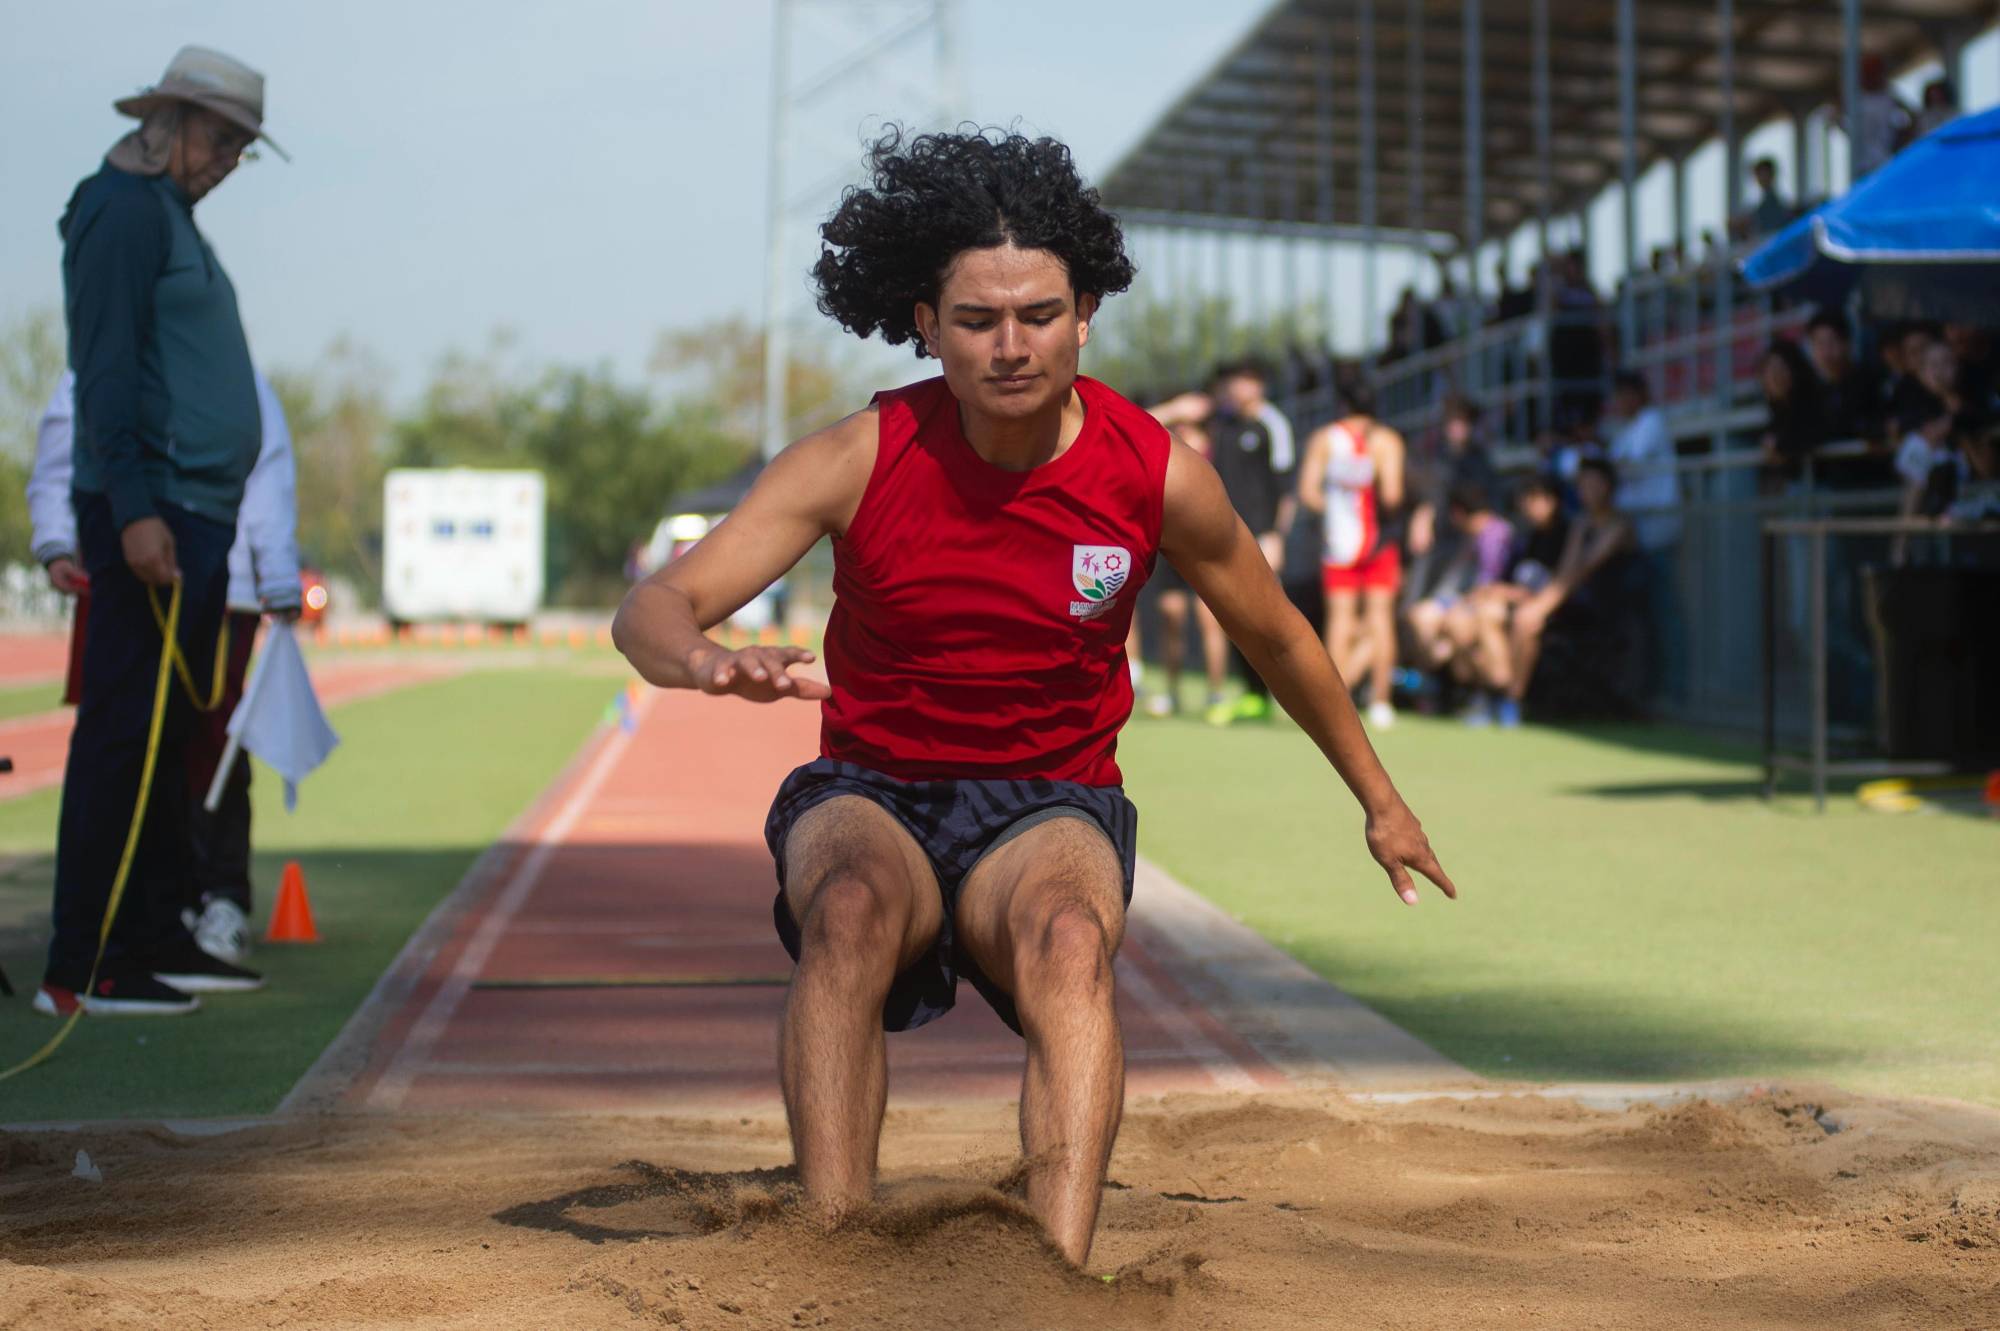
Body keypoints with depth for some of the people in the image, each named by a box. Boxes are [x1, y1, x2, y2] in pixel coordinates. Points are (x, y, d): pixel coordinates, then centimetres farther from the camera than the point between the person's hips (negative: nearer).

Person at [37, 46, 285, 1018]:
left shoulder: (167, 213, 21)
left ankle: (155, 940, 20)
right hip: (153, 514, -10)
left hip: (197, 513, 10)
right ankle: (81, 969, -8)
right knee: (123, 733, -9)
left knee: (166, 735, 13)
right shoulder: (124, 208, -9)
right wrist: (136, 511, -23)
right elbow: (107, 368, -17)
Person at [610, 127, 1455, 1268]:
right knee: (853, 910, -36)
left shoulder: (1158, 476, -9)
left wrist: (1378, 799, 22)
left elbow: (1275, 636, 10)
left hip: (1050, 810, 0)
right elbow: (652, 611, -18)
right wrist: (710, 663, -43)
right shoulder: (864, 459, -13)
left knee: (1071, 938, -35)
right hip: (870, 798, 0)